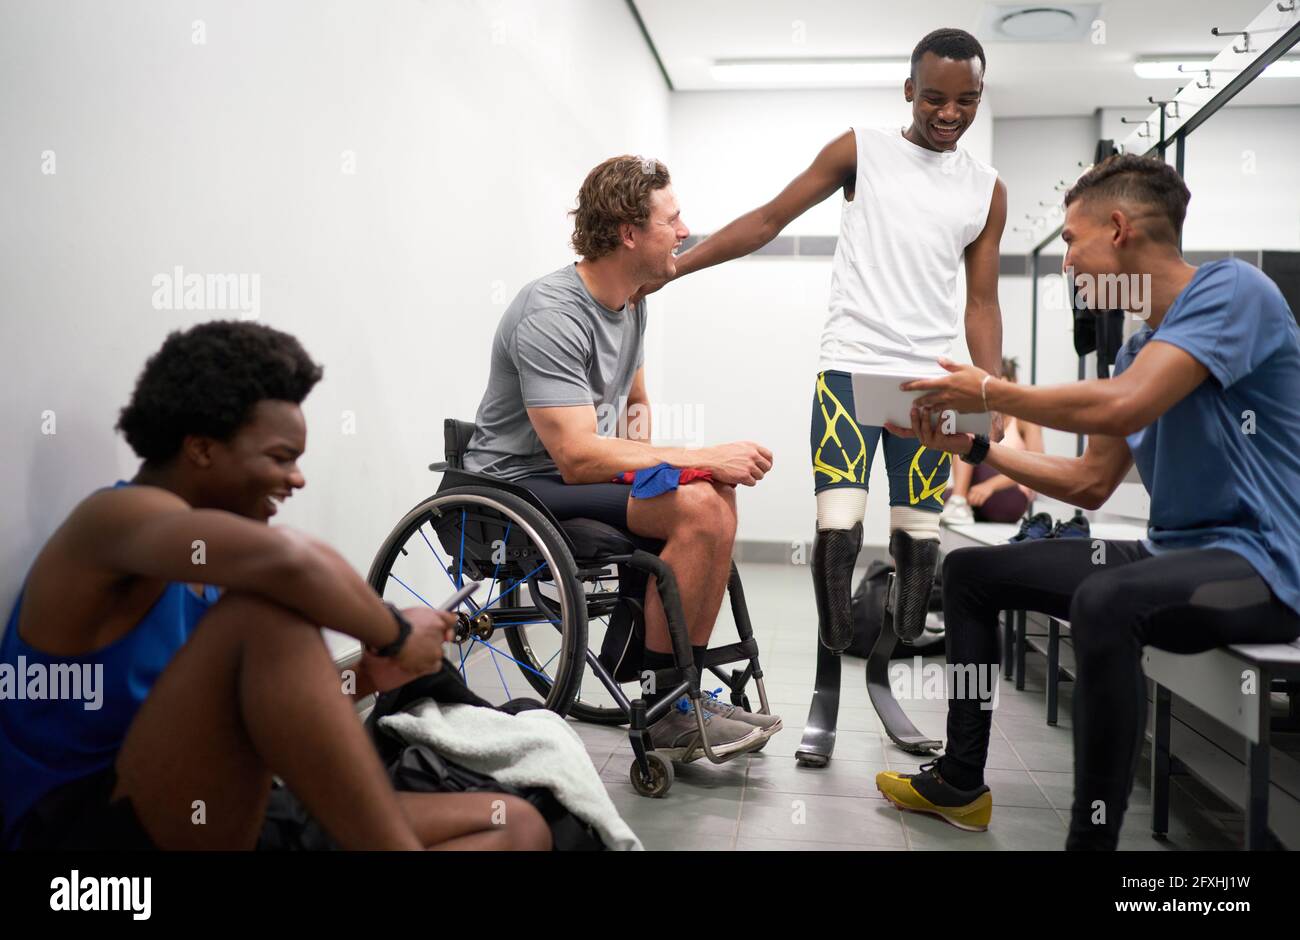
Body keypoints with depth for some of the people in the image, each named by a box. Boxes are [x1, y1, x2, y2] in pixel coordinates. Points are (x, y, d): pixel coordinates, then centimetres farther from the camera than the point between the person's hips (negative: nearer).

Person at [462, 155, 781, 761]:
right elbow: (577, 457, -29)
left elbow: (635, 400, 24)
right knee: (697, 505, -25)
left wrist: (639, 442, 0)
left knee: (719, 495, -6)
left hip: (578, 471, 9)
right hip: (518, 484, -9)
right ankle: (665, 716, -14)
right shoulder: (552, 316, -22)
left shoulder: (630, 302, 9)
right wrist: (705, 458, -25)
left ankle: (686, 696, 0)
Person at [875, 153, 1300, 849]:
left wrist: (989, 391, -14)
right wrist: (970, 445, 11)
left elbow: (1124, 405, -28)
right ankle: (959, 784, 15)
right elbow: (1090, 485, 16)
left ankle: (1093, 834, -25)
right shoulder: (1138, 348, 13)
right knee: (969, 569, 10)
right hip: (1169, 553, 9)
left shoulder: (1232, 289, -12)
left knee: (1103, 600, -40)